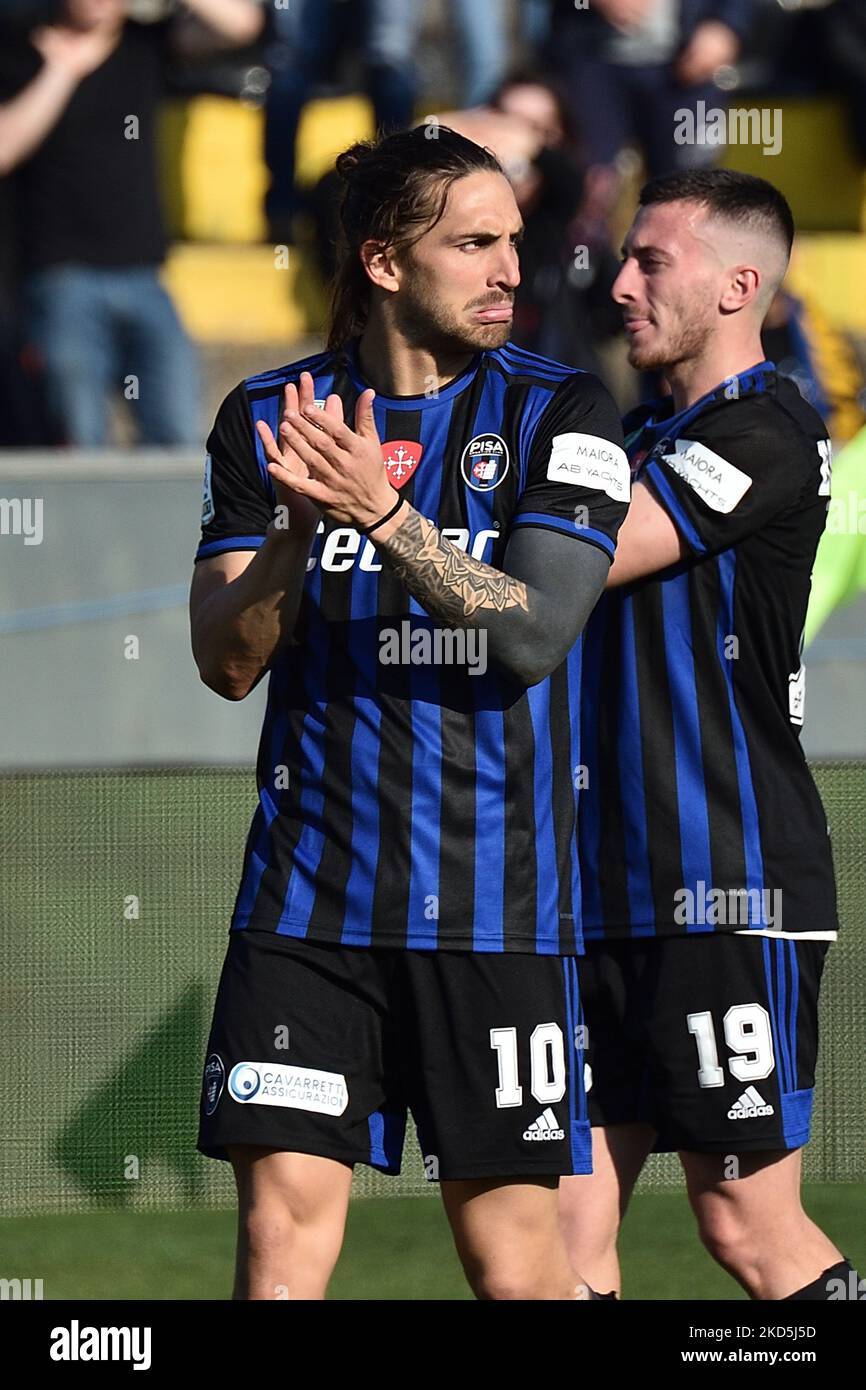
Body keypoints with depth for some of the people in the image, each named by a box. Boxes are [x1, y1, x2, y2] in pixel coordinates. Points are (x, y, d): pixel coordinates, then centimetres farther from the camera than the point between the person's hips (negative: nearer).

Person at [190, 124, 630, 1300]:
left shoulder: (558, 412, 0)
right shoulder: (269, 419, 6)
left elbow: (535, 634, -12)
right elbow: (226, 662, 2)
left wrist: (382, 512, -23)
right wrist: (294, 531, -16)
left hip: (494, 896, -2)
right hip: (310, 885, 2)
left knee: (512, 1248, -1)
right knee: (282, 1221, -6)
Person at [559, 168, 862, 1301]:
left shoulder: (767, 433, -10)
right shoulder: (643, 439, 19)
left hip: (728, 898, -8)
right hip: (606, 893, 8)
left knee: (749, 1228, -6)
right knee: (568, 1219, 1)